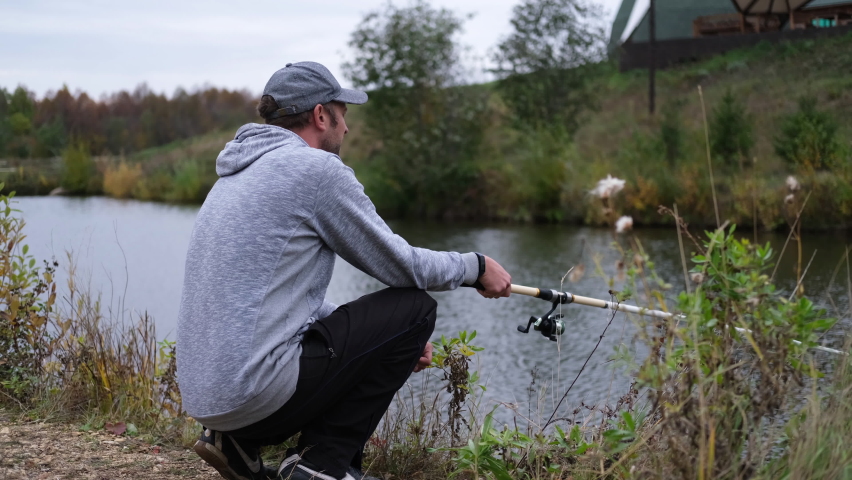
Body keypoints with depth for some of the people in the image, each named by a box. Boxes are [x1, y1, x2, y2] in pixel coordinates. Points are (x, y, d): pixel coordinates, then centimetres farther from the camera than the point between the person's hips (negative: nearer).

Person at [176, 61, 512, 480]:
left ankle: (238, 439, 14)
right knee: (414, 308, 1)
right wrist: (475, 266, 14)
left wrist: (390, 342, 23)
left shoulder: (238, 174, 19)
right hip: (258, 392, -9)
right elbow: (398, 265, -4)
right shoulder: (317, 168, -9)